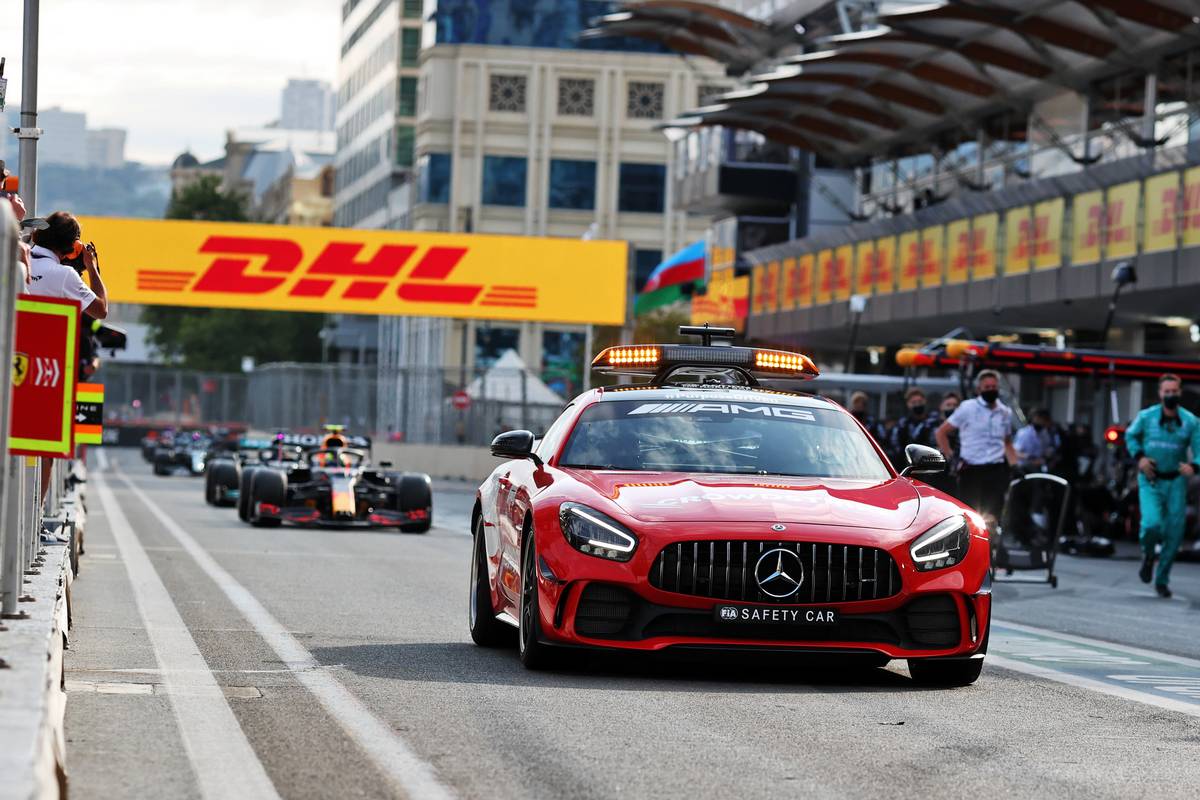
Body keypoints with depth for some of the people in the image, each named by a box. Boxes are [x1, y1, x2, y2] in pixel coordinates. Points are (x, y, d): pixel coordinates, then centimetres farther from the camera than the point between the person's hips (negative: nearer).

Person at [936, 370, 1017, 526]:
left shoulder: (1005, 413, 12)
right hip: (971, 470, -3)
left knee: (992, 517, -2)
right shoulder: (967, 408, -1)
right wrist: (950, 457, -7)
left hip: (996, 470, 3)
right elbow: (942, 432, 2)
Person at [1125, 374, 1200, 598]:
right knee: (1152, 524, -21)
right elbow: (1130, 436, 15)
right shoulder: (1146, 417, -2)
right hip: (1150, 481, -2)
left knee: (1174, 533, 3)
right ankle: (1147, 555, 13)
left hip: (1176, 481, 2)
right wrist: (1139, 457, -3)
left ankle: (1162, 580, 20)